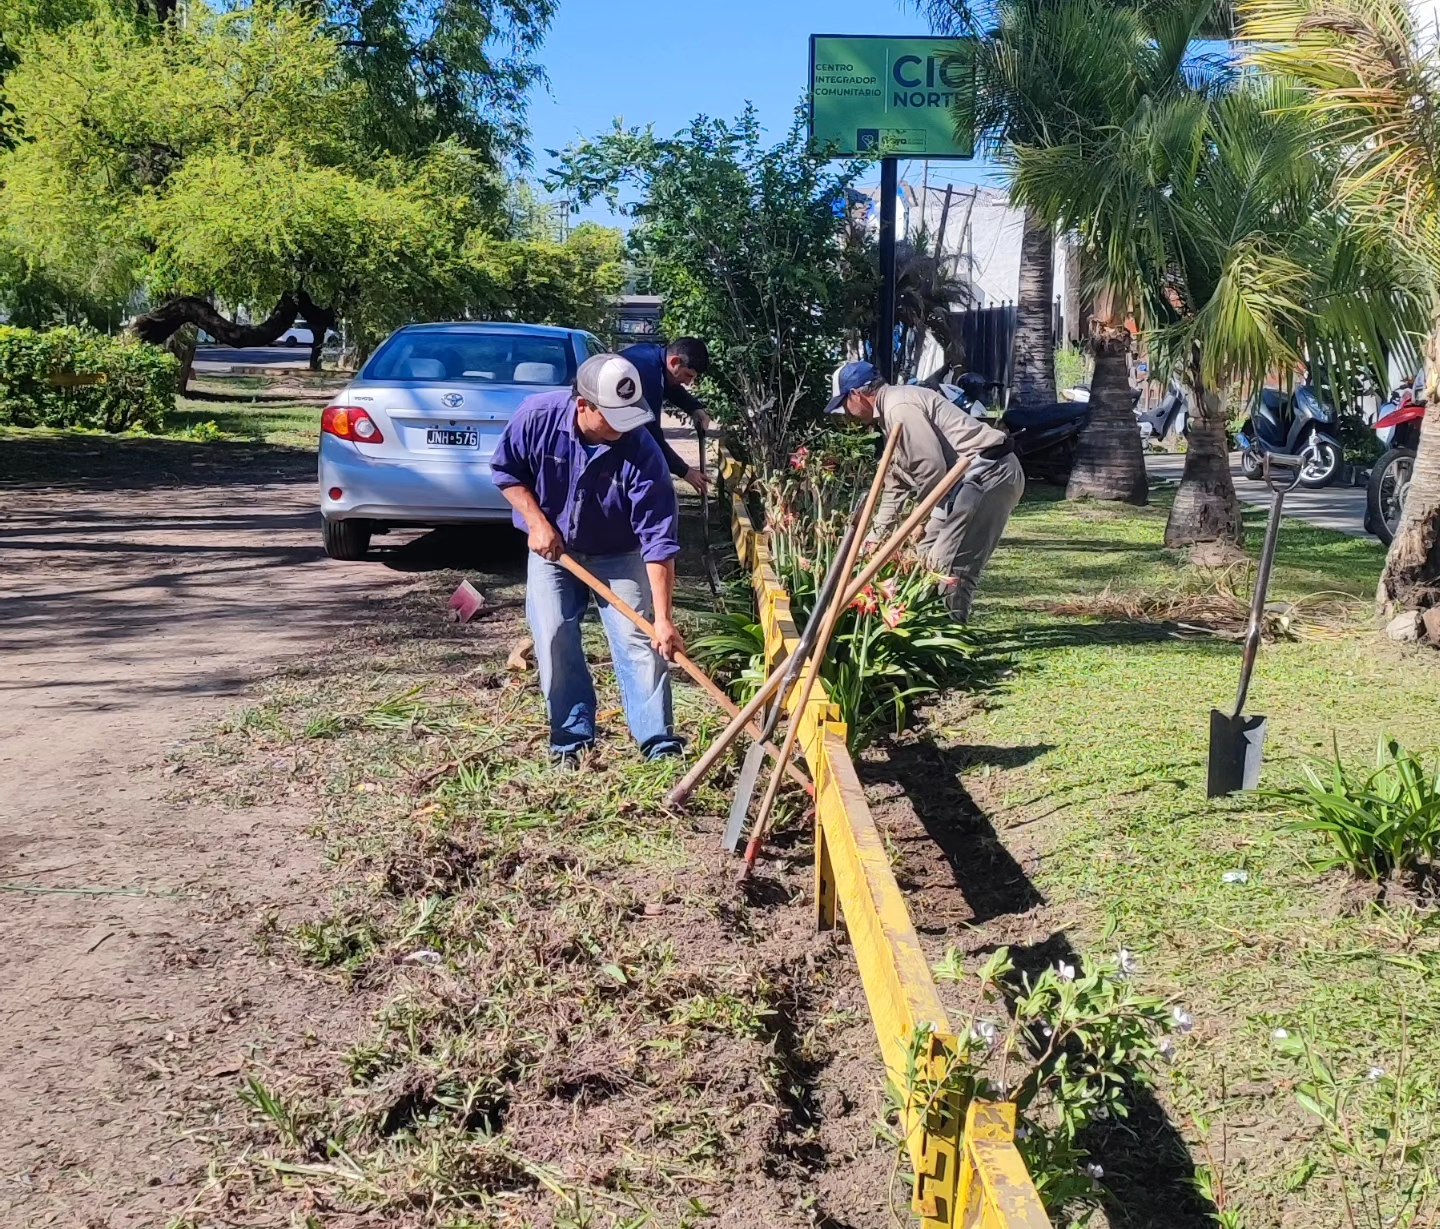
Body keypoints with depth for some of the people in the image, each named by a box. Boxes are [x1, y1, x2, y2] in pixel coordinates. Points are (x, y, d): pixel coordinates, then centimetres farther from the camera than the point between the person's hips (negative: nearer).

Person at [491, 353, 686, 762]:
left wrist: (664, 618, -34)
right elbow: (506, 470, -5)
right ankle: (573, 738, 10)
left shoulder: (640, 452, -31)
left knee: (640, 641, -8)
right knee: (555, 642, -3)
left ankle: (660, 744, -1)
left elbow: (659, 540, -31)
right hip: (552, 548, 2)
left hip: (618, 556, -1)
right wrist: (537, 521, -18)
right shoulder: (538, 416, -25)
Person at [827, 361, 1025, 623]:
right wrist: (875, 536, 29)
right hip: (974, 475, 11)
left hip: (989, 473, -11)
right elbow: (896, 483, 28)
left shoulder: (899, 407, -13)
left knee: (950, 564, -13)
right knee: (929, 554, 14)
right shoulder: (889, 412, 21)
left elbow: (931, 467, -21)